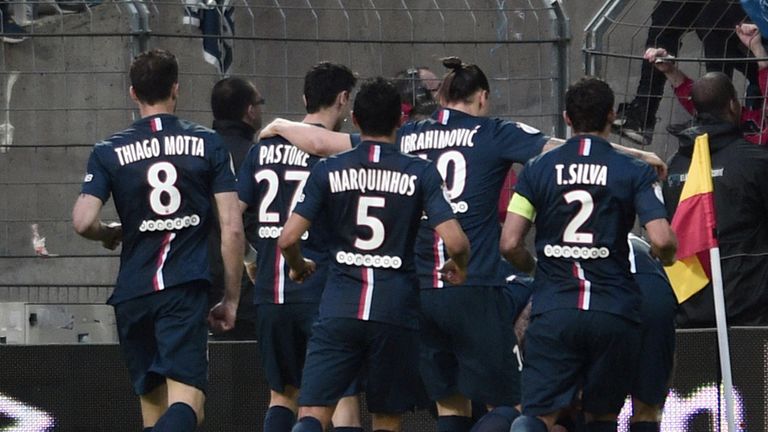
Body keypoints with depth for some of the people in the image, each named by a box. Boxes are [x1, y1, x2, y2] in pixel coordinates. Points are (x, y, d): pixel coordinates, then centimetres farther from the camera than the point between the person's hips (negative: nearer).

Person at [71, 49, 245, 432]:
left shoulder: (109, 152, 5)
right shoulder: (207, 144, 5)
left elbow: (83, 222, -7)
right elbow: (232, 229, 2)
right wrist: (231, 299, 10)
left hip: (132, 293, 2)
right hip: (186, 289, -2)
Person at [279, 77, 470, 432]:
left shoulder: (328, 171, 3)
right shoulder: (420, 173, 0)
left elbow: (287, 239, -2)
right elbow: (455, 242, -8)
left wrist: (298, 267, 20)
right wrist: (459, 268, 16)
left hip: (339, 308, 0)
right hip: (396, 312, 0)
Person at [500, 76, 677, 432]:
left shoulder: (538, 170, 5)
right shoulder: (634, 173, 1)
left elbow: (509, 244, 0)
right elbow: (663, 241, -9)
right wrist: (666, 257, 15)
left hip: (554, 310, 0)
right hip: (614, 311, 0)